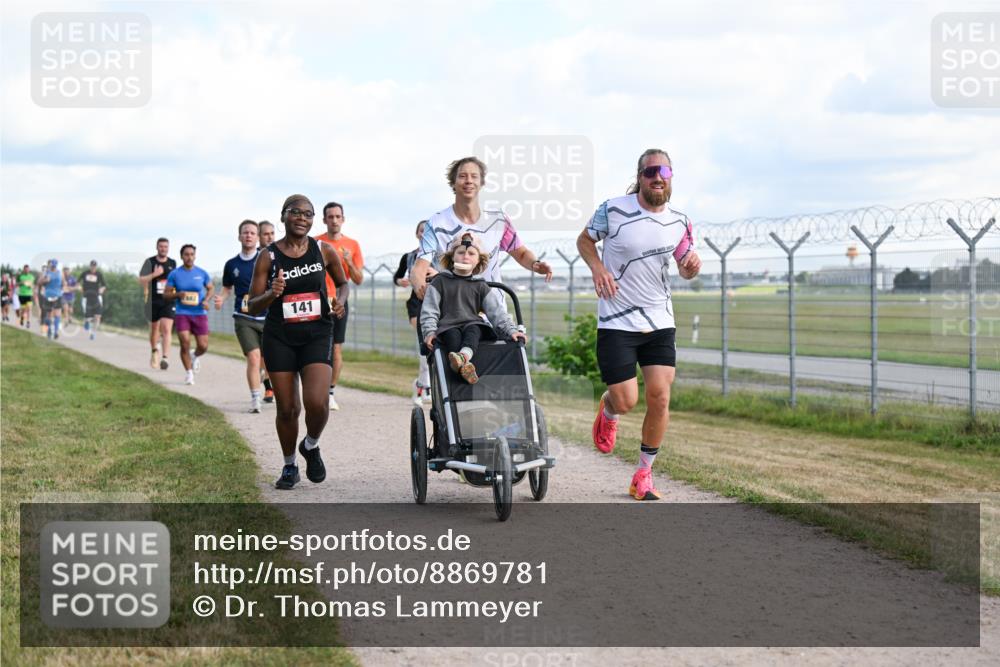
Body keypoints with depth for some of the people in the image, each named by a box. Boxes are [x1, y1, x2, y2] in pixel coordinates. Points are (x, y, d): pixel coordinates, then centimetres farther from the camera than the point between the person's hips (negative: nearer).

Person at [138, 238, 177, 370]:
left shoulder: (173, 263, 8)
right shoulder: (149, 262, 0)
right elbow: (141, 280, -8)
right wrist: (154, 275, -21)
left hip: (168, 301, 0)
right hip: (153, 301, 0)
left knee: (166, 329, -16)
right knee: (154, 328, 15)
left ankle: (165, 358, -23)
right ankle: (154, 351, 41)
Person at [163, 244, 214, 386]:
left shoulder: (202, 273, 3)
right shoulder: (174, 274, 0)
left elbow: (211, 288, 16)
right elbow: (166, 294, 4)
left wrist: (206, 300, -3)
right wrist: (178, 295, -16)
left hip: (199, 314, 1)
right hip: (182, 314, -1)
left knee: (203, 346, -3)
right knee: (185, 344, -13)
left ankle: (196, 357, 34)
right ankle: (188, 373, 6)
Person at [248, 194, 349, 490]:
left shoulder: (324, 251, 1)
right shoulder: (268, 257, -3)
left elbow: (342, 282, 18)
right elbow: (253, 307, -2)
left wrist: (340, 300, -4)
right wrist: (272, 294, -22)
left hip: (317, 335, 0)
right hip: (279, 337, 0)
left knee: (317, 402, -17)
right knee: (287, 408, 3)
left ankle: (311, 446, 15)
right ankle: (289, 466, 26)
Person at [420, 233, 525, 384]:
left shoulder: (480, 286, 16)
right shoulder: (440, 281, 11)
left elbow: (497, 311, 9)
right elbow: (429, 310, 5)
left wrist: (511, 330, -5)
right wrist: (430, 331, -11)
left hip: (473, 324, 1)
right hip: (448, 326, -1)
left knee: (473, 330, -33)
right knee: (453, 336, -35)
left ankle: (463, 356, -66)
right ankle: (463, 366, -64)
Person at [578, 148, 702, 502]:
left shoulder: (679, 222, 3)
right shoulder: (613, 210, -8)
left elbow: (685, 271, 17)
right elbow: (585, 240, 8)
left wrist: (692, 266, -7)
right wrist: (597, 267, -12)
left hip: (660, 322, 3)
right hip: (616, 322, -3)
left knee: (659, 398, -5)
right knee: (626, 401, -7)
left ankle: (644, 475, 11)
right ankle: (607, 411, 33)